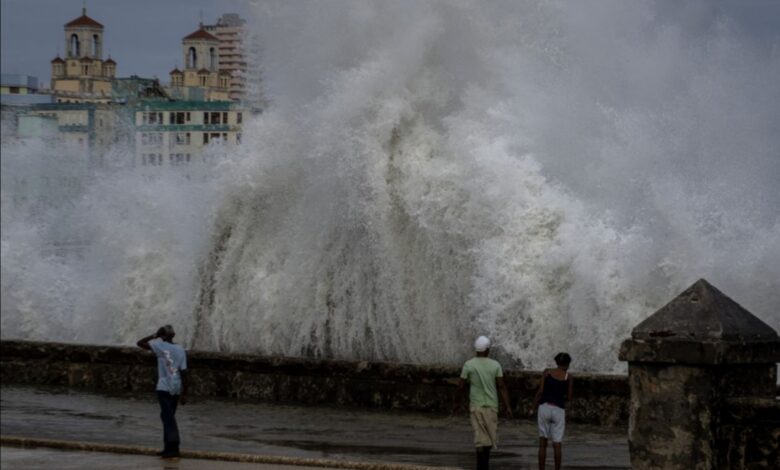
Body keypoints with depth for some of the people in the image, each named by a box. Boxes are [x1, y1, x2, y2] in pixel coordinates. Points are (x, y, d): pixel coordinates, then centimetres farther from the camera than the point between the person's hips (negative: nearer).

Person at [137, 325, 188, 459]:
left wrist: (155, 336, 6)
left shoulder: (160, 346, -5)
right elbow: (184, 373, 3)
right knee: (169, 417, 16)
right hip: (176, 389, 5)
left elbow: (140, 343, -2)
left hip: (164, 388, -5)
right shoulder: (180, 350, 7)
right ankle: (169, 447, 19)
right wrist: (184, 394, 6)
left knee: (168, 417, -7)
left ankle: (173, 448, -15)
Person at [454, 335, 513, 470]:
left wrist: (457, 402, 11)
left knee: (481, 437, 0)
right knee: (490, 435, 16)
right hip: (491, 405, 0)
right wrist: (507, 406, -6)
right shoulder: (495, 365, -4)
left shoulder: (469, 364, -5)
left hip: (476, 405, 0)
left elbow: (461, 386, -4)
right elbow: (502, 386, -8)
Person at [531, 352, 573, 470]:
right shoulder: (568, 377, 3)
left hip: (545, 407, 1)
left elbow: (540, 391, -4)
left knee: (542, 443, 5)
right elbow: (569, 398, 4)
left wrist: (533, 408, 1)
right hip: (559, 410, -1)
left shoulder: (547, 372, 3)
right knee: (557, 444, 5)